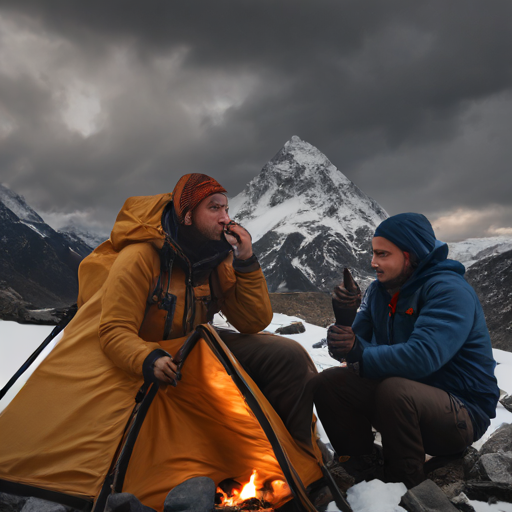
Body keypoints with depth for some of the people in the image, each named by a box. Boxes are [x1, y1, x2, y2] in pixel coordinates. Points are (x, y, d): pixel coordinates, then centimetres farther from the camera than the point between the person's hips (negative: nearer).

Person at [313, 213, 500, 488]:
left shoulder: (448, 290, -20)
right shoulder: (379, 290, 6)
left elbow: (423, 355, -34)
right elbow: (358, 341, -2)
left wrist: (361, 356, -27)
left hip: (464, 412, -7)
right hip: (404, 395, 8)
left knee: (395, 389, -38)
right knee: (328, 382, -9)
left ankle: (405, 486, -15)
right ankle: (365, 472, 0)